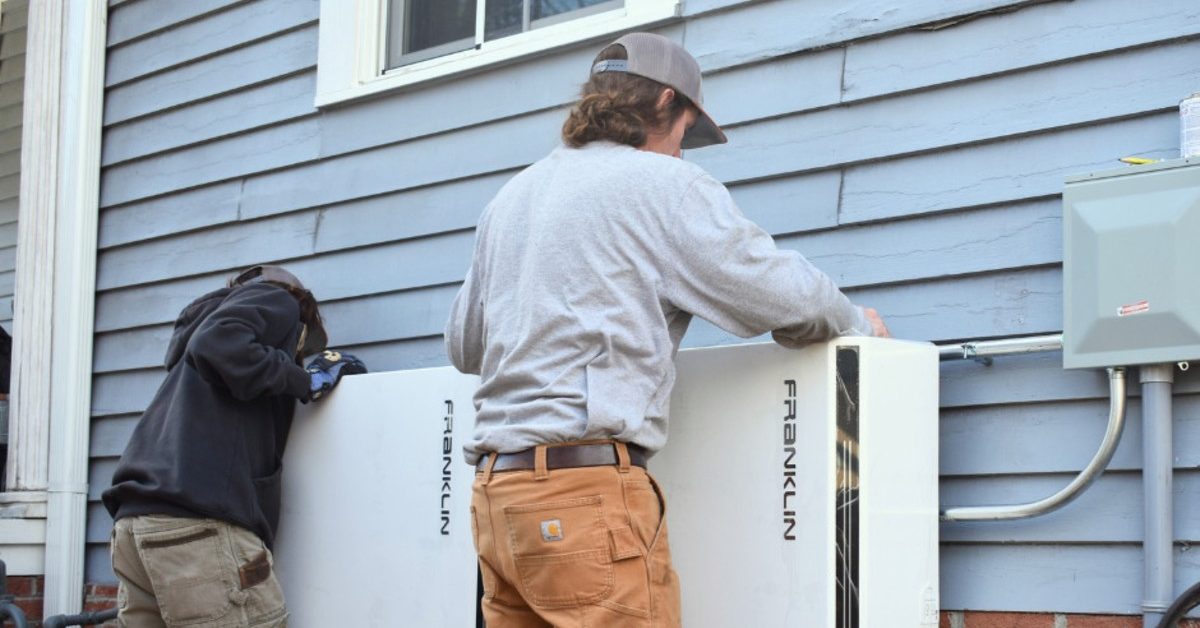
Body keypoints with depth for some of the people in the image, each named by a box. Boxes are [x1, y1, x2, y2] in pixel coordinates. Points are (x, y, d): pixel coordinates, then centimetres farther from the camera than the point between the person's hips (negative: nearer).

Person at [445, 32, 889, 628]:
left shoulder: (510, 197, 20)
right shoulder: (663, 183, 0)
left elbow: (462, 343, 27)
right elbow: (784, 296, -3)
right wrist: (858, 322, 17)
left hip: (496, 488, 8)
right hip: (586, 488, -8)